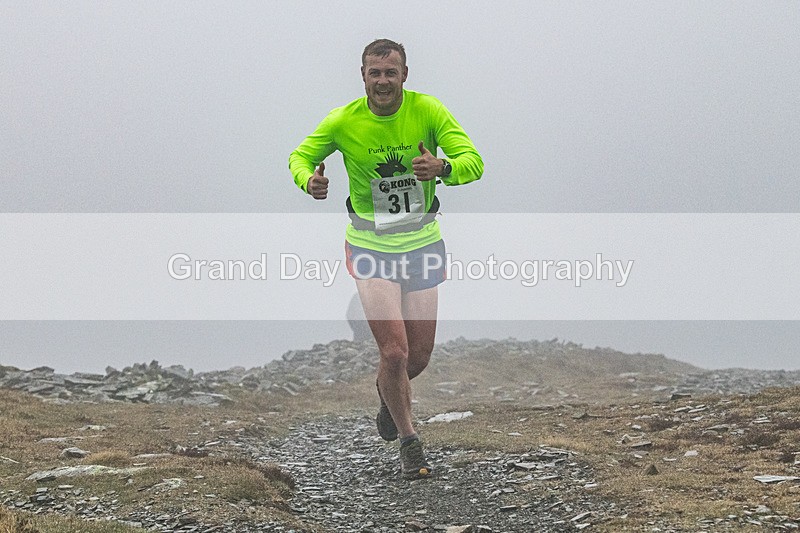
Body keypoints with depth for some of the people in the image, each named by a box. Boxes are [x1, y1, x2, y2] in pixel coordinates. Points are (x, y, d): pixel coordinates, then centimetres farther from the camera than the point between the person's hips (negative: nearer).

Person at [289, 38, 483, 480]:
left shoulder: (428, 110, -11)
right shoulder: (343, 121, -10)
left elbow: (473, 161, -16)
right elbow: (300, 156, 4)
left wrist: (443, 169, -39)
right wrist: (308, 180, -20)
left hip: (422, 243, 2)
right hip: (371, 245, -1)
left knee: (419, 356, 8)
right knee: (394, 352, -12)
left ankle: (389, 392, 45)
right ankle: (409, 443, 11)